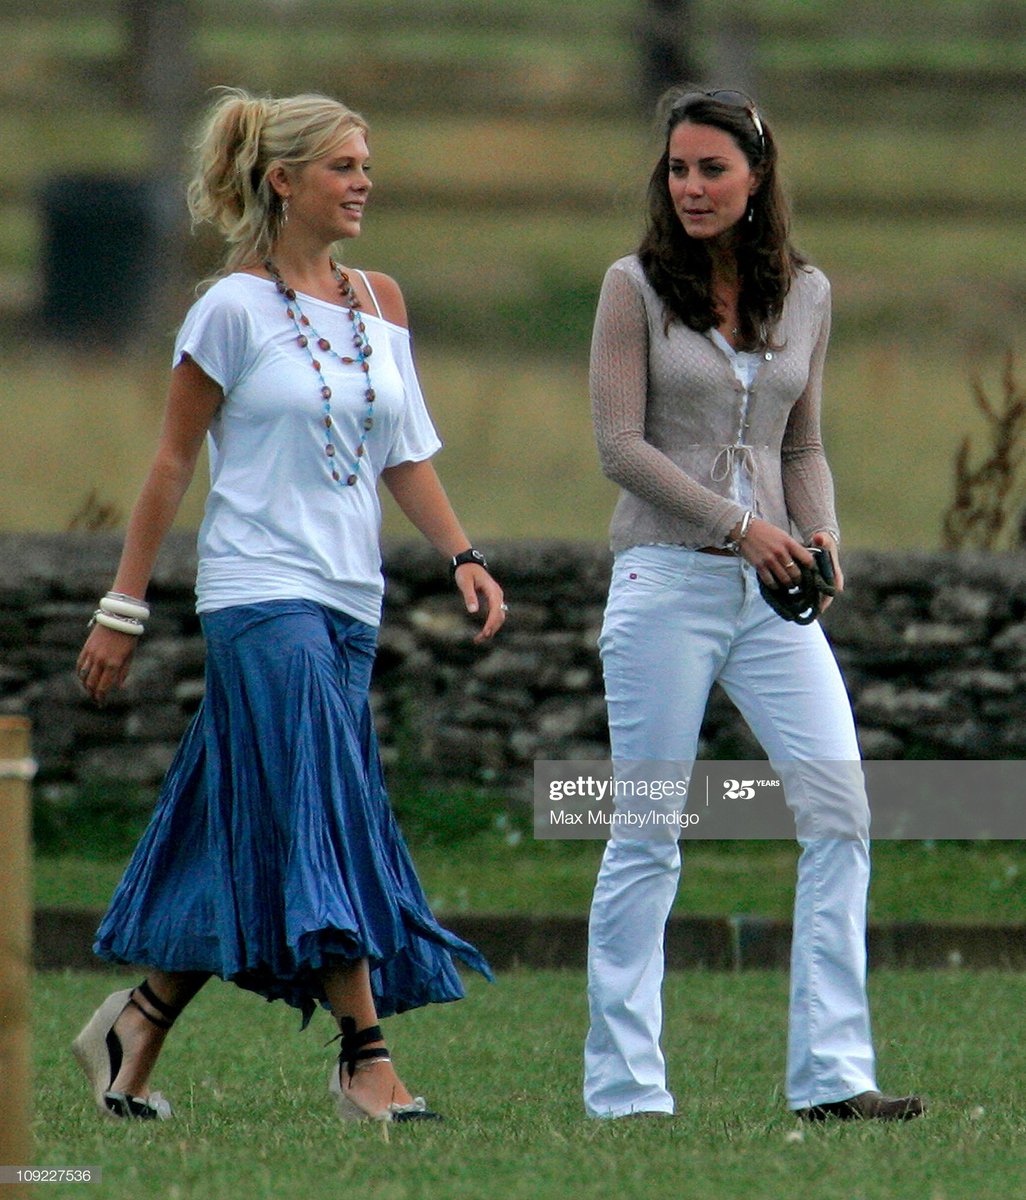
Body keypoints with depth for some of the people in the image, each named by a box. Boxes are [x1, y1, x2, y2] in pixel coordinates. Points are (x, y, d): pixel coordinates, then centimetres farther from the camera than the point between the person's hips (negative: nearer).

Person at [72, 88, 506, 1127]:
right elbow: (172, 462, -1)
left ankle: (136, 1027, 19)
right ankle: (365, 1060, -16)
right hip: (261, 592, -6)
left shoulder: (379, 304, 13)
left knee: (246, 839, 7)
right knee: (324, 818, -14)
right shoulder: (235, 309, -5)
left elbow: (406, 454, 15)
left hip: (350, 601, 6)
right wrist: (122, 611, -1)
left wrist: (462, 556, 0)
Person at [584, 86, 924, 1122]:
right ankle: (623, 1088, 3)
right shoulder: (636, 288, -1)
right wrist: (738, 525, -13)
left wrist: (820, 536, -1)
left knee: (838, 807, -8)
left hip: (770, 588, 4)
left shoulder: (806, 294, 11)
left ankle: (831, 1073, -8)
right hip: (666, 577, -4)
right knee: (648, 837, -2)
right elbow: (620, 443, -6)